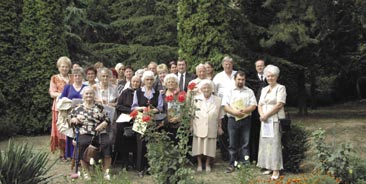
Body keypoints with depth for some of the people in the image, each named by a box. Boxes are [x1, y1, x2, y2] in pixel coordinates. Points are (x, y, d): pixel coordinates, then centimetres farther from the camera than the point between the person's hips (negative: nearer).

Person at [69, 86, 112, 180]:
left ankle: (106, 171, -14)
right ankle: (85, 171, -15)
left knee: (107, 143, -28)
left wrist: (102, 125, -10)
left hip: (100, 132, 1)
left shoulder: (99, 107, 17)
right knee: (83, 143, -34)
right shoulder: (78, 108, 18)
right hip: (85, 133, -1)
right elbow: (70, 119, 18)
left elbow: (107, 120, 10)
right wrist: (76, 119, -3)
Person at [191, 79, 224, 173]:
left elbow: (219, 115, 8)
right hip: (198, 128, -1)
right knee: (198, 146, 3)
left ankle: (207, 164, 21)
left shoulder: (218, 100, 4)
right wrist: (191, 126, -2)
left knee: (209, 146, 5)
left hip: (211, 129, 1)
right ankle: (199, 164, 17)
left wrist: (219, 127, 10)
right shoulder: (196, 99, 0)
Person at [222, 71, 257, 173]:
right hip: (232, 119, 0)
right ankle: (232, 164, 9)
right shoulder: (229, 92, 7)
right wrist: (234, 112, -16)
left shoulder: (249, 92, 9)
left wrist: (244, 111, -15)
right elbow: (225, 106, 0)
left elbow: (253, 106, 1)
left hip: (246, 120, 0)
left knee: (245, 143, 2)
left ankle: (245, 164, 6)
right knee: (232, 143, 3)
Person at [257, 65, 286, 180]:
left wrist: (267, 115, -13)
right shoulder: (264, 89, 17)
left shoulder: (280, 88, -3)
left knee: (274, 143, -9)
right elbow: (260, 105, 13)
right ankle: (269, 167, 11)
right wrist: (262, 115, -7)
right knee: (265, 143, 5)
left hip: (276, 120, -6)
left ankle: (276, 170, -7)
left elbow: (279, 105, -12)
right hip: (265, 120, 6)